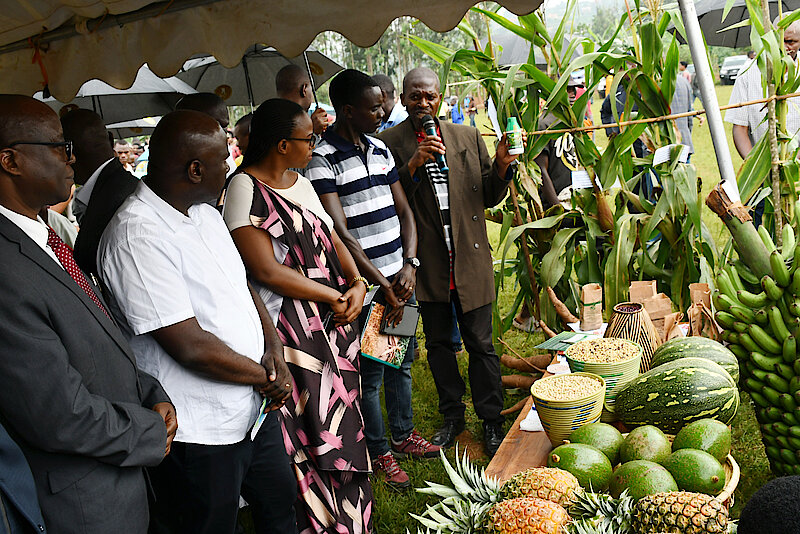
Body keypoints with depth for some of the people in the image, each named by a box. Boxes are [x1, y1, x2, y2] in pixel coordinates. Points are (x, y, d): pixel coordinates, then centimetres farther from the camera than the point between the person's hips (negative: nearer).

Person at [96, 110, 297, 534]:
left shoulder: (204, 213, 5)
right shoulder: (136, 236, -25)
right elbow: (191, 347, -26)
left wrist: (273, 348, -4)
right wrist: (265, 377, -12)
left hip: (253, 408, 9)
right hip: (199, 434, -8)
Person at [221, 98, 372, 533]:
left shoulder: (301, 184, 13)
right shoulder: (245, 189, -13)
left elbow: (331, 240, 16)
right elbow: (267, 271, -19)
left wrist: (357, 284, -3)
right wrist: (334, 297, -13)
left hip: (333, 324, 8)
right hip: (289, 331, -8)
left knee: (339, 428, 16)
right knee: (309, 436, 1)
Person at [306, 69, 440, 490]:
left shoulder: (379, 149, 10)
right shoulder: (323, 159, -13)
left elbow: (403, 210, 12)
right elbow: (340, 233, -18)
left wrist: (409, 265, -3)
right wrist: (383, 284, -17)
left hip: (399, 279, 7)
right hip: (363, 286, -7)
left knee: (402, 361, 19)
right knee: (371, 372, 5)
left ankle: (403, 433, 38)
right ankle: (378, 452, 23)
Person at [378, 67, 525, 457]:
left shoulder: (468, 137, 6)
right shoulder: (389, 143, -2)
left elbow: (489, 197, 8)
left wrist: (502, 164, -9)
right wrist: (412, 167, -22)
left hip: (470, 258, 1)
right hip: (427, 263, 0)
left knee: (481, 344, 6)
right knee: (438, 343, 14)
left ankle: (491, 420, 22)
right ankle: (452, 416, 32)